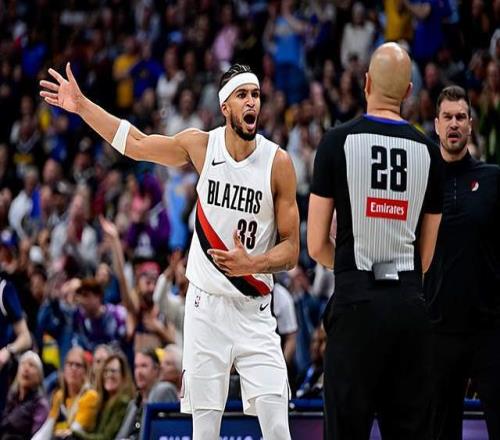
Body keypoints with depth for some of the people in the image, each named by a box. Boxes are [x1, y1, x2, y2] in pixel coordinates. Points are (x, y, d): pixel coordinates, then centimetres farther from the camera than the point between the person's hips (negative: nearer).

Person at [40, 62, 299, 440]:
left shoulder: (278, 162, -7)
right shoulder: (201, 146, 0)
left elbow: (291, 251, -4)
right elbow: (136, 144, 13)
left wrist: (252, 264, -22)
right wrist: (82, 106, 13)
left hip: (253, 313, -2)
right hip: (205, 305, 2)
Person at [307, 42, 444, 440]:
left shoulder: (338, 142, -3)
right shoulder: (429, 152, 7)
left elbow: (317, 246, -1)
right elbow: (427, 255, 12)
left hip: (357, 303, -3)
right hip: (410, 304, 3)